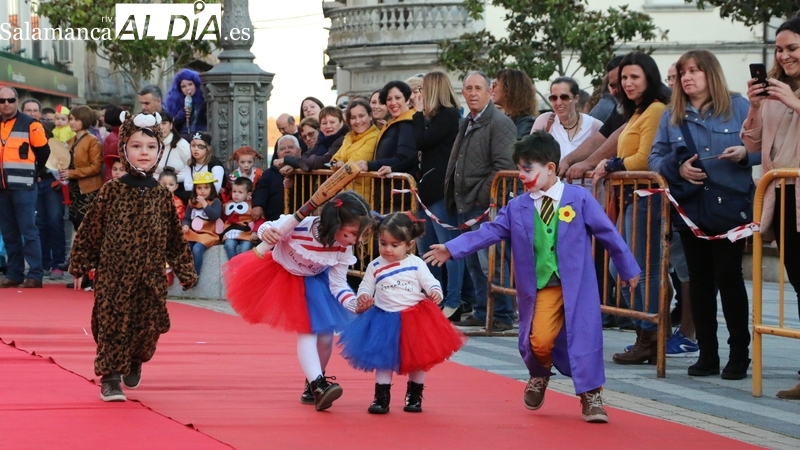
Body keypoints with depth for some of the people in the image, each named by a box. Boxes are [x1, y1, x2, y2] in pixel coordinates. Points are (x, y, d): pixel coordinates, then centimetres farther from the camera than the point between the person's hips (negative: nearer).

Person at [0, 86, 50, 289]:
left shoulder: (30, 124, -4)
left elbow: (43, 152, 1)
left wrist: (33, 173, 7)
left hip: (23, 187, -5)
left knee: (28, 230, -6)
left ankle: (35, 274, -4)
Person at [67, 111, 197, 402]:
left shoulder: (161, 195, 4)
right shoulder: (111, 191, -3)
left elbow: (175, 238, 10)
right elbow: (90, 231, 1)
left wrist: (185, 271, 9)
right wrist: (79, 266, 2)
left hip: (151, 277, 2)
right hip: (114, 275, -2)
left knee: (149, 324, 4)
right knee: (112, 322, -4)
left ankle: (135, 362, 33)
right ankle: (110, 378, 5)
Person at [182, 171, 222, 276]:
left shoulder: (215, 202, 1)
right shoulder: (192, 202, 14)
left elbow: (215, 216, -15)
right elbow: (186, 218, 15)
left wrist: (204, 203, -15)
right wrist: (185, 226, -8)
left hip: (208, 234, -4)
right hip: (192, 233, 4)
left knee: (197, 249, -31)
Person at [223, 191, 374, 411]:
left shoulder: (343, 248, -24)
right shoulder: (297, 226, -38)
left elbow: (338, 284, -16)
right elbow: (269, 228, -18)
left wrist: (354, 303, -34)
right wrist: (266, 233, -42)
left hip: (315, 282, 4)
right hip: (283, 275, -4)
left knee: (325, 337, 0)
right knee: (307, 332, -17)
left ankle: (313, 385, 21)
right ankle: (317, 385, -24)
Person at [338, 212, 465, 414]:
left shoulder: (416, 264, -5)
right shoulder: (375, 266, 0)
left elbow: (429, 282, -5)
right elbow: (365, 286, 6)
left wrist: (435, 292, -26)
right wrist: (363, 297, -14)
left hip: (415, 319, 0)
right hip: (384, 320, 0)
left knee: (418, 360, 10)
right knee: (383, 359, 2)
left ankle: (414, 396, 26)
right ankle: (381, 397, 10)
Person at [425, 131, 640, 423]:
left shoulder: (579, 199, -3)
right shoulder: (517, 208, 5)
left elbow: (607, 233, 2)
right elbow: (488, 232, 4)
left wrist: (629, 270, 6)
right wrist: (452, 249, -4)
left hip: (578, 285, -2)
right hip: (541, 288, 2)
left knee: (583, 337, -5)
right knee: (539, 340, -11)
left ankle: (591, 395, 10)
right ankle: (539, 376, 23)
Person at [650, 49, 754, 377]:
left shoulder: (739, 107, 3)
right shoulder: (671, 116, 11)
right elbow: (655, 158, 8)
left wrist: (745, 153, -18)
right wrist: (677, 168, -11)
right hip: (690, 210, 3)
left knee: (728, 276, -6)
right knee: (700, 279, 6)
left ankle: (739, 353, 3)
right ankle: (707, 354, 12)